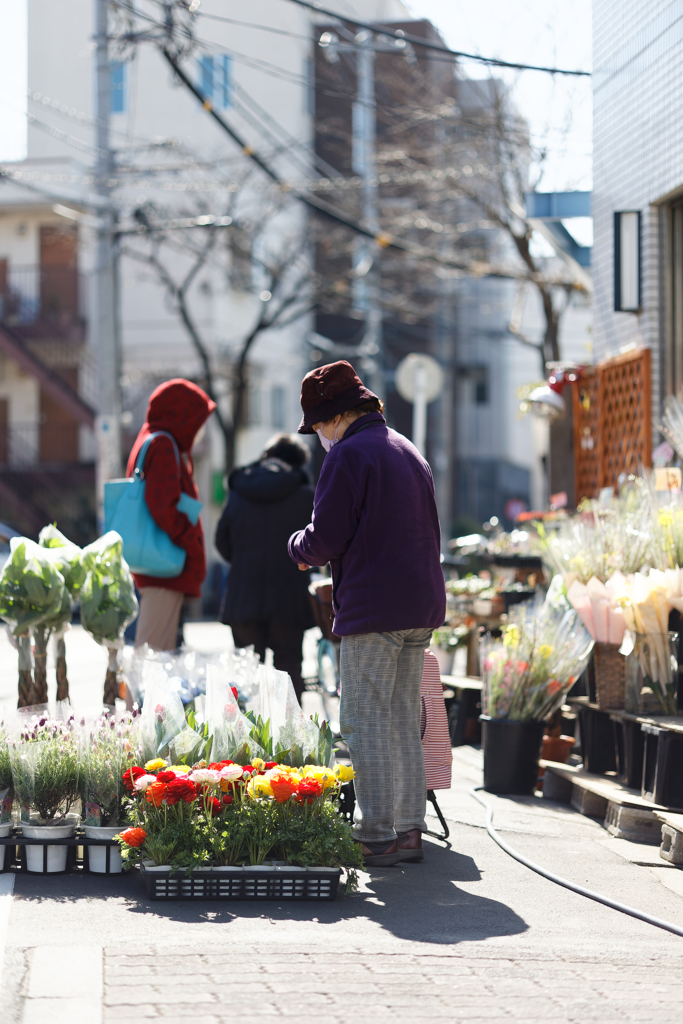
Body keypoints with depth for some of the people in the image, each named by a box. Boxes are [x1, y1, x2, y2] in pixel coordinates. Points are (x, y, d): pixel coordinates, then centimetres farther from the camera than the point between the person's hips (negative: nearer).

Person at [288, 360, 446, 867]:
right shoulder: (410, 453, 18)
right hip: (422, 604, 9)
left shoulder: (349, 454, -9)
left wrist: (299, 548, 10)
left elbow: (325, 539, -13)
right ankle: (410, 830, 14)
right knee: (405, 722, 13)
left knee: (367, 724, -4)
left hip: (373, 610, -9)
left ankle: (377, 836, -5)